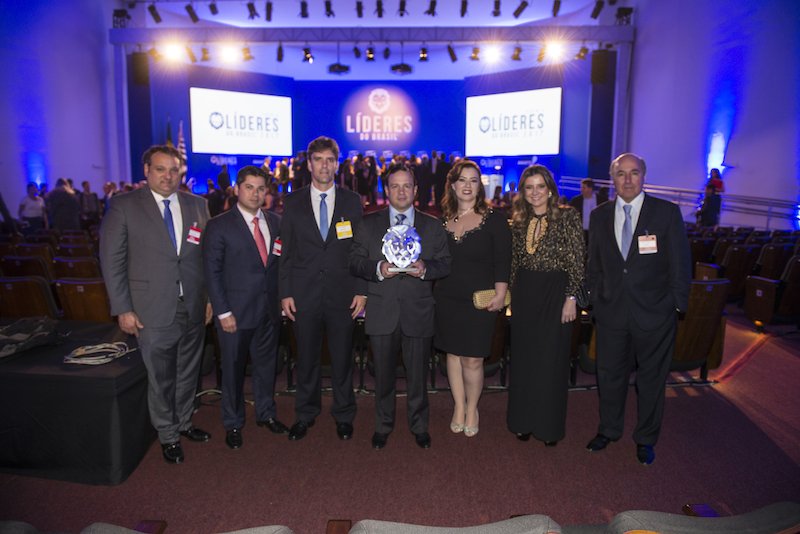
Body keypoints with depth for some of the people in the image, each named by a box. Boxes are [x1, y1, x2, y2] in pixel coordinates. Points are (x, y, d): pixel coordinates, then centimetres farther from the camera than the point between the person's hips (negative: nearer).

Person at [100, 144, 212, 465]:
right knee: (160, 377, 9)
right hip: (152, 309, -3)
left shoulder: (197, 205, 5)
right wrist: (122, 309, -8)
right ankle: (168, 435, 29)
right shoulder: (123, 206, -5)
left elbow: (208, 255, 7)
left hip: (193, 306, 4)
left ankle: (184, 422, 38)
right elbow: (111, 259, -5)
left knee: (189, 371, 17)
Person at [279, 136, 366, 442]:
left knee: (342, 359, 10)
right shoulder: (293, 203, 5)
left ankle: (344, 415, 29)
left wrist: (361, 291, -3)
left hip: (343, 295, 0)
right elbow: (286, 252, 4)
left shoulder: (352, 202, 3)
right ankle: (305, 414, 31)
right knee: (306, 359, 12)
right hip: (304, 295, 1)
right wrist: (285, 293, -1)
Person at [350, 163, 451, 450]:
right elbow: (355, 261, 1)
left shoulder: (432, 226, 6)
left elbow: (445, 264, 3)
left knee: (417, 374, 11)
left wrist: (425, 268, -17)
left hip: (418, 311, 0)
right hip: (381, 311, 0)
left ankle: (419, 426, 32)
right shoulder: (368, 224, 5)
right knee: (383, 373, 14)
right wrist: (378, 268, -18)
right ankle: (383, 425, 34)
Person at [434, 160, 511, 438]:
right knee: (453, 354, 11)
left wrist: (500, 294, -13)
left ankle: (472, 409, 24)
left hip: (480, 300, -3)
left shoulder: (494, 219, -3)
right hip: (447, 298, 3)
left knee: (472, 360, 1)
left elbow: (503, 260, -5)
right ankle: (459, 407, 29)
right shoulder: (443, 219, 6)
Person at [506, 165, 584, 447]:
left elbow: (577, 262, -10)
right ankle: (524, 421, 28)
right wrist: (513, 296, 11)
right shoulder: (518, 221, 7)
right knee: (523, 359, 11)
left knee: (551, 360, 5)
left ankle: (549, 425, 23)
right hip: (524, 296, 5)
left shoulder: (567, 216, -7)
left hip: (555, 294, -4)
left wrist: (571, 298, -14)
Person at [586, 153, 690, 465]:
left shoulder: (667, 212, -7)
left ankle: (646, 439, 33)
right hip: (611, 311, 3)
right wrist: (597, 300, 5)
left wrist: (677, 306, -6)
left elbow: (680, 264, -4)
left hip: (655, 313, -2)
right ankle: (609, 430, 37)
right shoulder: (599, 216, 3)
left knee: (652, 378, 13)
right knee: (610, 375, 15)